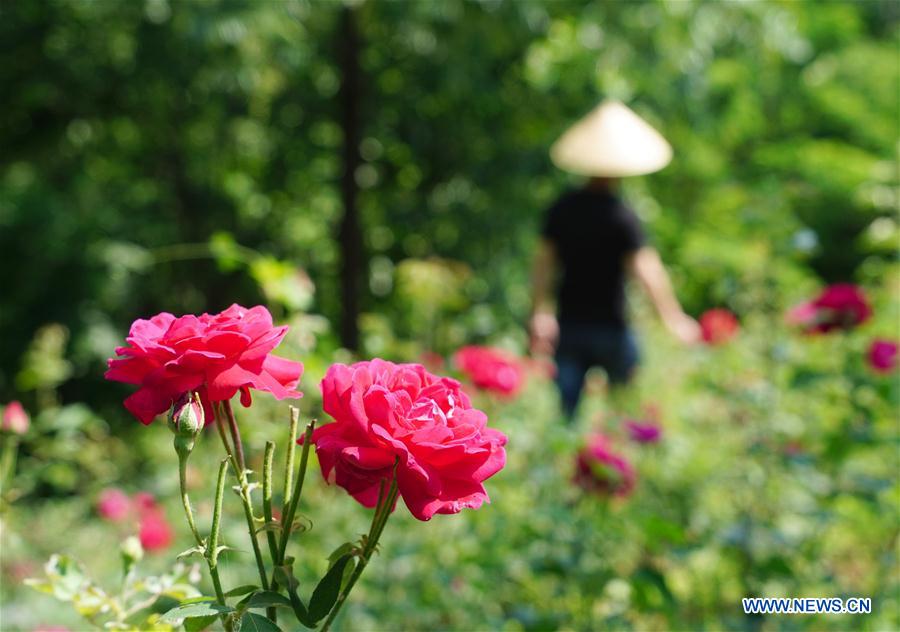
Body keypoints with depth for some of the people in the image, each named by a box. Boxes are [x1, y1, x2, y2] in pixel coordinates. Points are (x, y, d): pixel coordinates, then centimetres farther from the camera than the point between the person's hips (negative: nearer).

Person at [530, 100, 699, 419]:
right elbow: (647, 270, -18)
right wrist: (675, 319, -12)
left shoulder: (561, 209, 1)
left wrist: (540, 314, 11)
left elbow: (543, 263, 4)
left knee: (565, 408, 4)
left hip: (568, 324, 4)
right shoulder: (620, 215, -14)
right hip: (610, 327, -4)